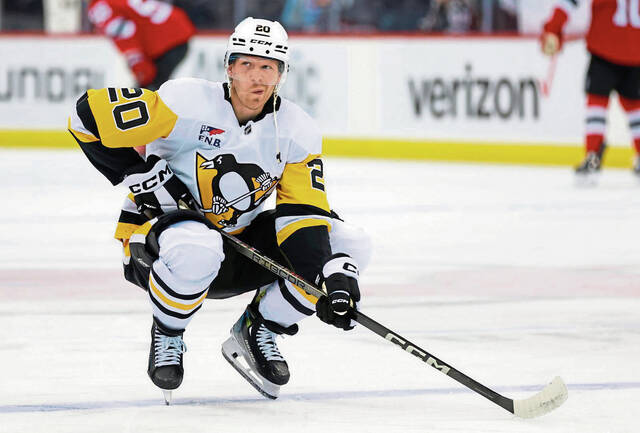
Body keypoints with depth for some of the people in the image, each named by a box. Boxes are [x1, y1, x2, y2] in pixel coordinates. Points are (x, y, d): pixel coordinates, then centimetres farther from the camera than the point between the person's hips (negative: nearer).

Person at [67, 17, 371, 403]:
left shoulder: (298, 132, -6)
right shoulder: (187, 103, -19)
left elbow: (305, 213, -10)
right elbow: (90, 115, -18)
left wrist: (336, 277, -26)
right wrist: (145, 179, -20)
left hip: (238, 246, 5)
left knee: (351, 243, -10)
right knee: (197, 250, -43)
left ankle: (259, 331, 5)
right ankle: (167, 335, -10)